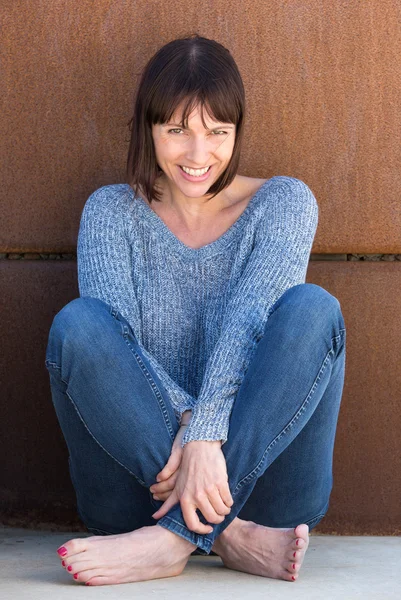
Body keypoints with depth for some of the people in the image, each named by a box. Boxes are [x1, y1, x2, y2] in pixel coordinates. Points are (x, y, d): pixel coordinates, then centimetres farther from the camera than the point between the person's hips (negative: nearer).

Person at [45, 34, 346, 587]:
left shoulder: (283, 202, 4)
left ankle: (175, 538, -33)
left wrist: (207, 435, -30)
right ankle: (228, 534, -31)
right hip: (141, 475, 1)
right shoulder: (112, 211, 7)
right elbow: (112, 340, -9)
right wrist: (182, 419, -26)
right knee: (78, 323, -23)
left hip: (257, 465, 0)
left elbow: (250, 315, -14)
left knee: (312, 309, -25)